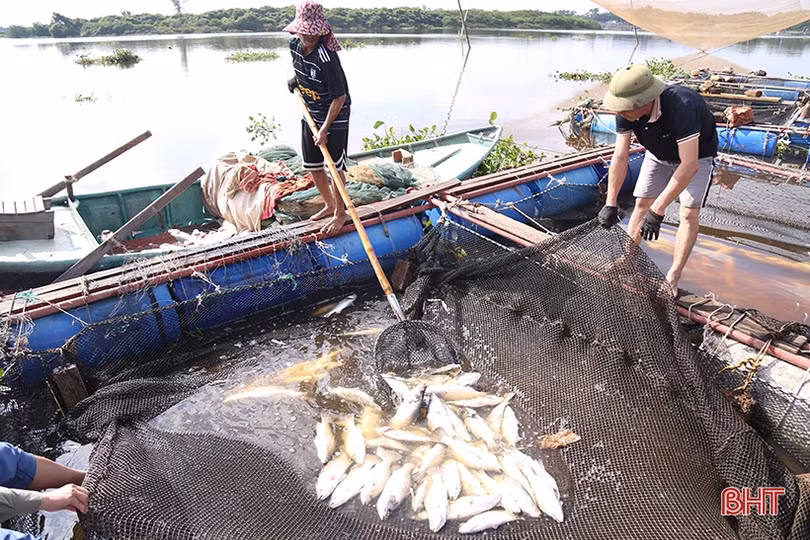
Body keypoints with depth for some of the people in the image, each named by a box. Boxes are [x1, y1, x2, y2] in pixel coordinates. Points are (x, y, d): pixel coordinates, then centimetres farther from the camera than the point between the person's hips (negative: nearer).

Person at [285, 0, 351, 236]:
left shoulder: (326, 58, -27)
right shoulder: (295, 46, -4)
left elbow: (339, 98, -23)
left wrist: (324, 130, -21)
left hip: (334, 119, -8)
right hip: (310, 115, 8)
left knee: (335, 167, 2)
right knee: (312, 165, 15)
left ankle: (340, 213, 19)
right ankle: (330, 205, 35)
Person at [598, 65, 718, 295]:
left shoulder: (682, 105, -43)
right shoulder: (625, 112, -27)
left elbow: (690, 165, -45)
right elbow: (620, 158, -23)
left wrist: (658, 210, -46)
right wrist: (611, 204, -27)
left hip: (697, 154, -4)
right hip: (659, 154, 5)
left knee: (689, 213, -13)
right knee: (641, 204, 1)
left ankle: (672, 279, -5)